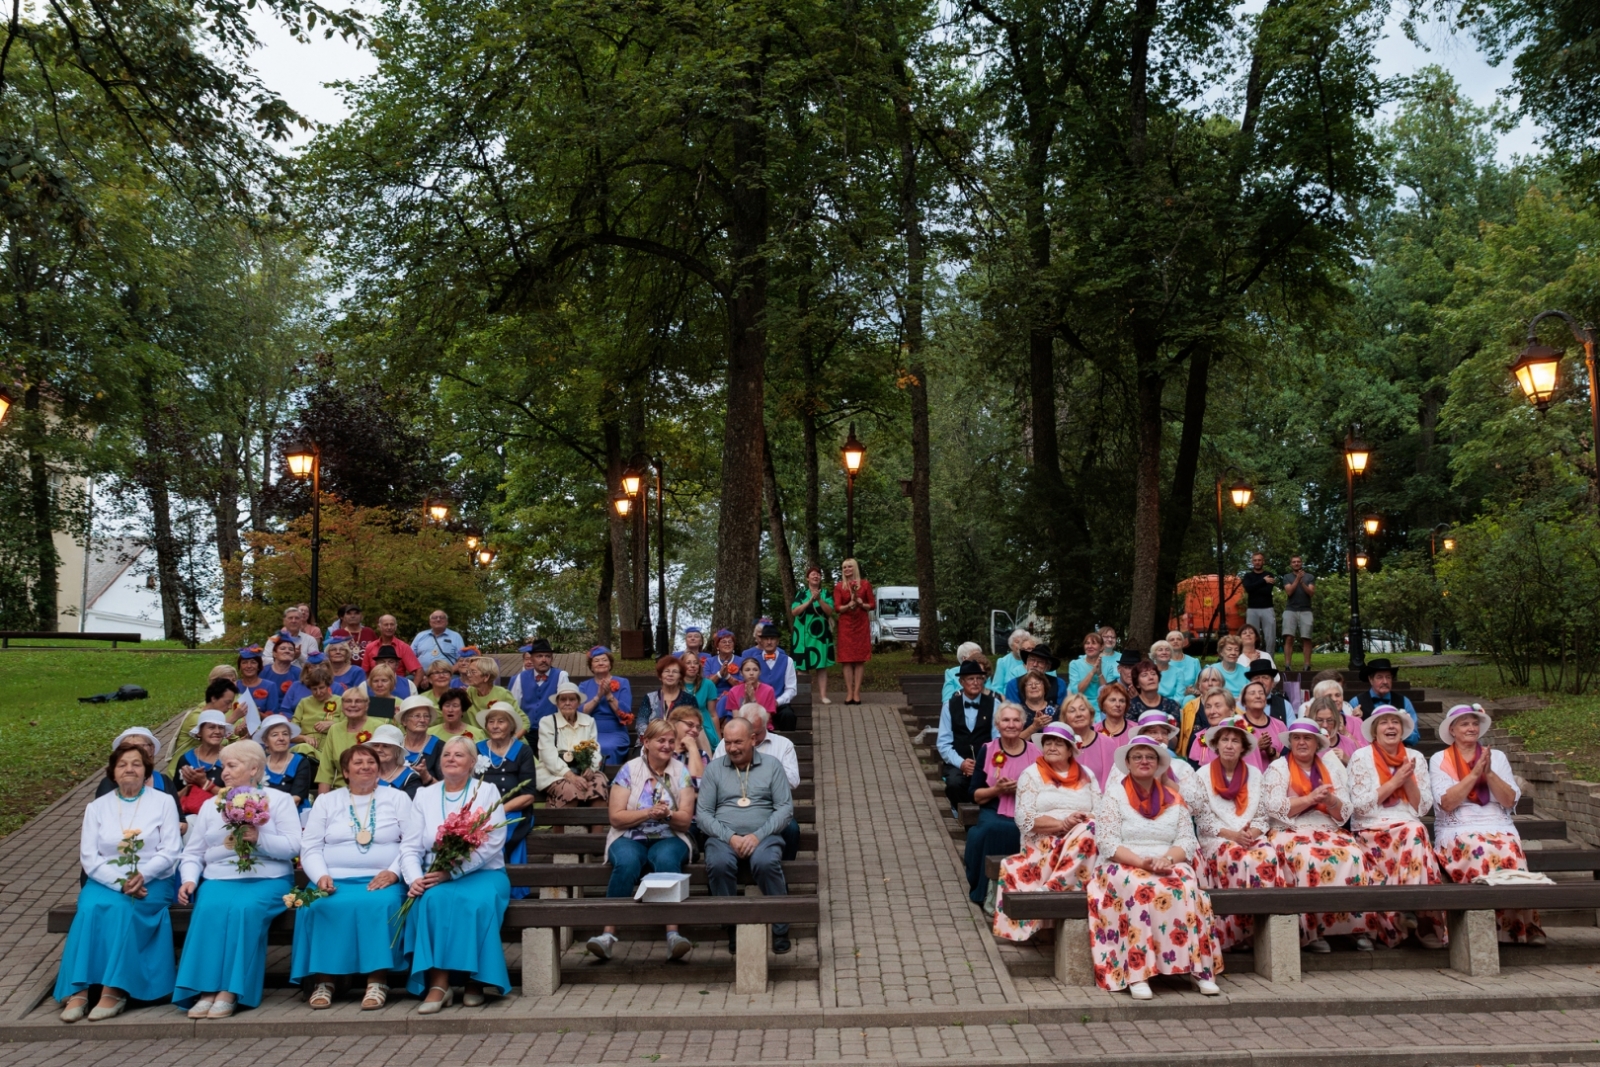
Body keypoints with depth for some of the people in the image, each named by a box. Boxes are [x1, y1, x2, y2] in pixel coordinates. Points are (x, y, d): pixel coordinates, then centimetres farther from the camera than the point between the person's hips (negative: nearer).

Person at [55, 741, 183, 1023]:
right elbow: (89, 857, 1)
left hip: (151, 883, -2)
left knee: (122, 908, -32)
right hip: (106, 881, 2)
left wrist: (142, 876, -19)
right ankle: (78, 990, -31)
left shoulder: (163, 802, 7)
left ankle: (115, 991, -33)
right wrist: (120, 882, -14)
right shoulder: (97, 807, 12)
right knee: (91, 907, -30)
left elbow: (171, 851, -2)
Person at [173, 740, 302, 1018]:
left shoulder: (279, 800, 8)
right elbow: (192, 853, 13)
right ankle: (206, 990, -31)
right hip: (218, 879, 3)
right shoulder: (210, 806, 20)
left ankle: (230, 991, -32)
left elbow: (293, 846, -3)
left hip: (267, 880, -3)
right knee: (210, 908, -30)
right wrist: (189, 879, -7)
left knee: (244, 908, -33)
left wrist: (259, 839, -18)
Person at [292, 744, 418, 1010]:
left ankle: (378, 981, -29)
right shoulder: (326, 801, 16)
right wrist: (321, 876, -10)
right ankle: (322, 981, -22)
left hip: (381, 880, -1)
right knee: (318, 906, -30)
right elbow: (310, 847, 9)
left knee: (380, 904, -33)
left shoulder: (397, 798, 12)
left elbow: (413, 843, 4)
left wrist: (393, 872, -13)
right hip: (334, 879, 1)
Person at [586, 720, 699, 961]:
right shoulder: (629, 770, 2)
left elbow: (685, 819, 1)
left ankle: (673, 934, -39)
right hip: (630, 838, 0)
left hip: (669, 839, 1)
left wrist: (668, 814, -20)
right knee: (627, 863, -35)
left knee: (667, 859, -35)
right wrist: (649, 812, -17)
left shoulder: (681, 773, 5)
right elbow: (616, 817, -4)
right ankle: (608, 934, -34)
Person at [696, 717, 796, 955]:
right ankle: (734, 928, -16)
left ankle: (780, 930, -17)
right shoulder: (714, 769, 12)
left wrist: (758, 835, -13)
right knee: (718, 864, -33)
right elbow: (702, 813, 5)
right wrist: (730, 837, -11)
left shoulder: (771, 765, 10)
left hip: (763, 835, -1)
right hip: (723, 835, 1)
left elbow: (785, 808, 1)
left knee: (766, 863, -34)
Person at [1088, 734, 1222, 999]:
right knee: (1141, 890, -36)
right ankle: (1137, 973, -38)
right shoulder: (1113, 796, 4)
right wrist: (1141, 862, -21)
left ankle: (1199, 968, -28)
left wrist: (1167, 859, -17)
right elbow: (1107, 843, -6)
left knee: (1185, 888, -30)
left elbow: (1187, 841, 5)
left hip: (1169, 866, 3)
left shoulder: (1174, 799, 14)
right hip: (1124, 867, -3)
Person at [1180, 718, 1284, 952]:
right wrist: (1231, 835, -14)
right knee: (1238, 858, -34)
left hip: (1250, 837, 3)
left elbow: (1261, 816, 9)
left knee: (1269, 856, -31)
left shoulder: (1254, 774, 11)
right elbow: (1203, 820, -2)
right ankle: (1237, 933, -28)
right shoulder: (1203, 776, 3)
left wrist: (1252, 833, -11)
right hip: (1216, 839, -2)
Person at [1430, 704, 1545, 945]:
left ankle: (1516, 925, -26)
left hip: (1499, 827, 2)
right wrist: (1475, 773, -9)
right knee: (1481, 851, -36)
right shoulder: (1439, 760, 8)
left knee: (1508, 850, -34)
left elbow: (1510, 801, 6)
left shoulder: (1497, 756, 16)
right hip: (1457, 831, -2)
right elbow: (1446, 803, -6)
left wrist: (1489, 773, -7)